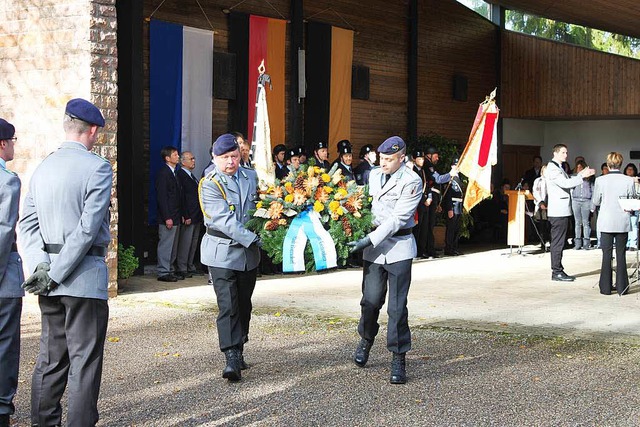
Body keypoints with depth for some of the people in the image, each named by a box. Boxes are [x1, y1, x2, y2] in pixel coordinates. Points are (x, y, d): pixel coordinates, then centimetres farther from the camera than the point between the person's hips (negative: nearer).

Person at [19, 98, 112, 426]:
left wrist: (42, 268, -4)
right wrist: (57, 274, -14)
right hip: (85, 276, -6)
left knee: (50, 357, 15)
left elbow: (27, 224, 4)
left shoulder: (43, 168, 10)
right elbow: (88, 228, -17)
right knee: (84, 360, -1)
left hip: (50, 278, 6)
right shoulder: (97, 168, -10)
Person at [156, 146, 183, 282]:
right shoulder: (163, 173, -12)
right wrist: (167, 217, -20)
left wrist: (180, 214, 13)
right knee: (165, 245, -4)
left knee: (173, 245, 13)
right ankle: (163, 272, 1)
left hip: (175, 216, 9)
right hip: (168, 217, -9)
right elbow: (161, 197, -17)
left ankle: (170, 269, 20)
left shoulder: (174, 173, 16)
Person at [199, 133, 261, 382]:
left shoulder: (251, 177, 8)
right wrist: (252, 238, -22)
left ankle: (238, 351, 24)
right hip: (222, 252, -5)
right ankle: (231, 359, -13)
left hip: (248, 252, 5)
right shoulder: (210, 184, -9)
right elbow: (224, 221, -18)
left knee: (244, 305, 12)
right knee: (228, 306, -11)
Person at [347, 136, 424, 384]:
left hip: (399, 247, -4)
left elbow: (396, 220, -15)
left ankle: (398, 359, 4)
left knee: (397, 306, -5)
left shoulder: (412, 182, -10)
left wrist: (369, 241, -20)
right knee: (370, 300, 5)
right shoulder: (374, 175, 10)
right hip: (373, 245, 4)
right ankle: (366, 339, 32)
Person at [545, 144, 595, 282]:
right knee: (557, 242, -8)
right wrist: (582, 176, -21)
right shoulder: (552, 169, -12)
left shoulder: (559, 168, 20)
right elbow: (565, 183, -23)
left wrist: (581, 174, 8)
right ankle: (556, 272, -5)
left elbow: (569, 182, 19)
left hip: (563, 210, 10)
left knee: (559, 242, 12)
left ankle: (558, 270, 16)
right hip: (558, 211, -10)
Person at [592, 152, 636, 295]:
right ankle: (621, 287, 11)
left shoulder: (600, 180, -9)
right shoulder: (629, 180, -8)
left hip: (606, 223, 0)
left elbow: (595, 201, 0)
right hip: (623, 223, 0)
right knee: (621, 254, 8)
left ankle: (606, 287, 9)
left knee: (606, 254, 7)